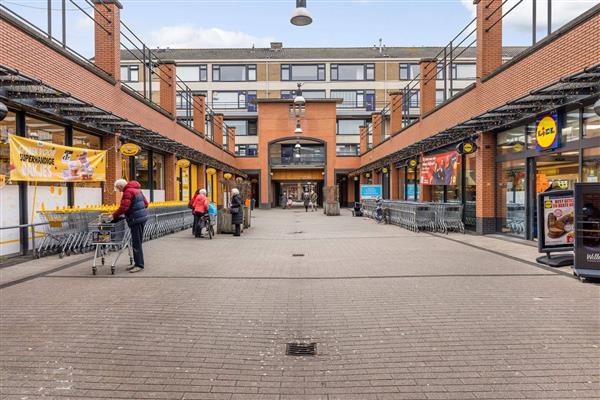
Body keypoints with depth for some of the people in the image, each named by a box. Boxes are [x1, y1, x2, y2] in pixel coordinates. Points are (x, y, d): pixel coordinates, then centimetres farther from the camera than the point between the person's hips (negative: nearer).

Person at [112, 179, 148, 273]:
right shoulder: (137, 189, 17)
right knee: (137, 242, 15)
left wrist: (114, 215, -9)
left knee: (136, 243, -4)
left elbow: (123, 207, -20)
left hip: (136, 220, -10)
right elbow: (145, 203, 20)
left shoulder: (128, 192, -12)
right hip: (142, 217, 10)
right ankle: (137, 263, 21)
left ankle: (139, 265, 0)